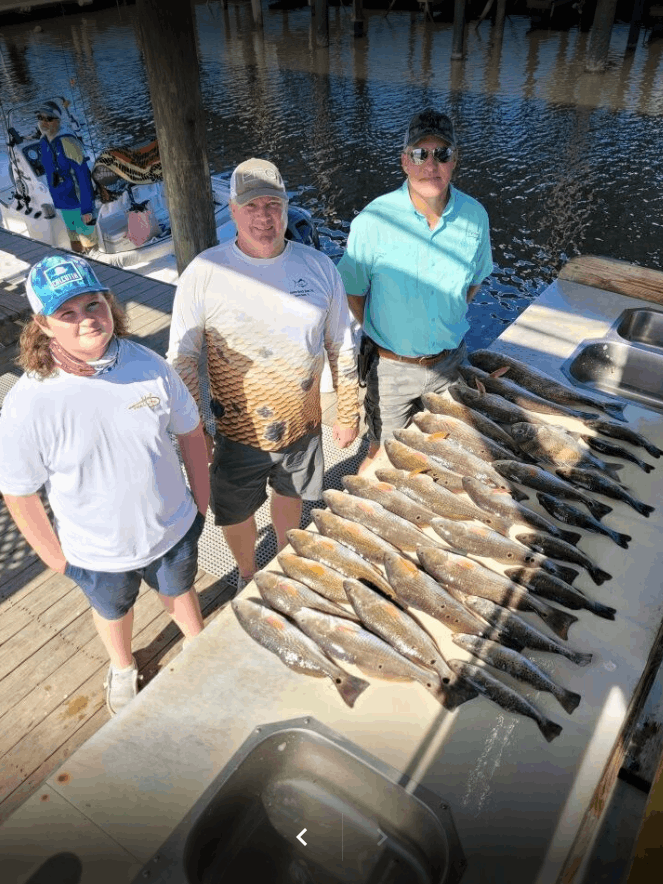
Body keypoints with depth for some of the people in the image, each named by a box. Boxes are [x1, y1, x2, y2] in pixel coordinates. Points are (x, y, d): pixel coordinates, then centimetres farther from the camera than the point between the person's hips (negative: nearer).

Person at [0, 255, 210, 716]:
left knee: (180, 590, 30)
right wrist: (54, 555, -6)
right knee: (113, 610, 29)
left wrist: (201, 501, 1)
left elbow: (190, 432, -5)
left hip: (173, 528, 2)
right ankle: (123, 667, 64)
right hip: (98, 552, -1)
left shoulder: (148, 365, -20)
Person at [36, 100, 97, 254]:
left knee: (87, 239, 7)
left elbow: (83, 176, -24)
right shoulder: (43, 142, 3)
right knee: (74, 241, 24)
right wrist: (57, 199, 20)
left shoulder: (67, 142, -23)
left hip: (78, 203, -8)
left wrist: (87, 209, -24)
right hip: (63, 204, 8)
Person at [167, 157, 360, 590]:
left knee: (291, 495, 26)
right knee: (237, 514, 17)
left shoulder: (319, 267, -8)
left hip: (303, 425, 2)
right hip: (237, 431, -2)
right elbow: (182, 356, -8)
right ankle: (248, 576, 50)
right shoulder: (204, 273, -15)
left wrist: (349, 414, 5)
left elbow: (341, 347, 1)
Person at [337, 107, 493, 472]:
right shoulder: (373, 220, -19)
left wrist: (448, 322, 3)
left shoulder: (474, 216, -8)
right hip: (391, 365, -3)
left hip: (450, 360, 4)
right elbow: (352, 290, -7)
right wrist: (381, 334, -7)